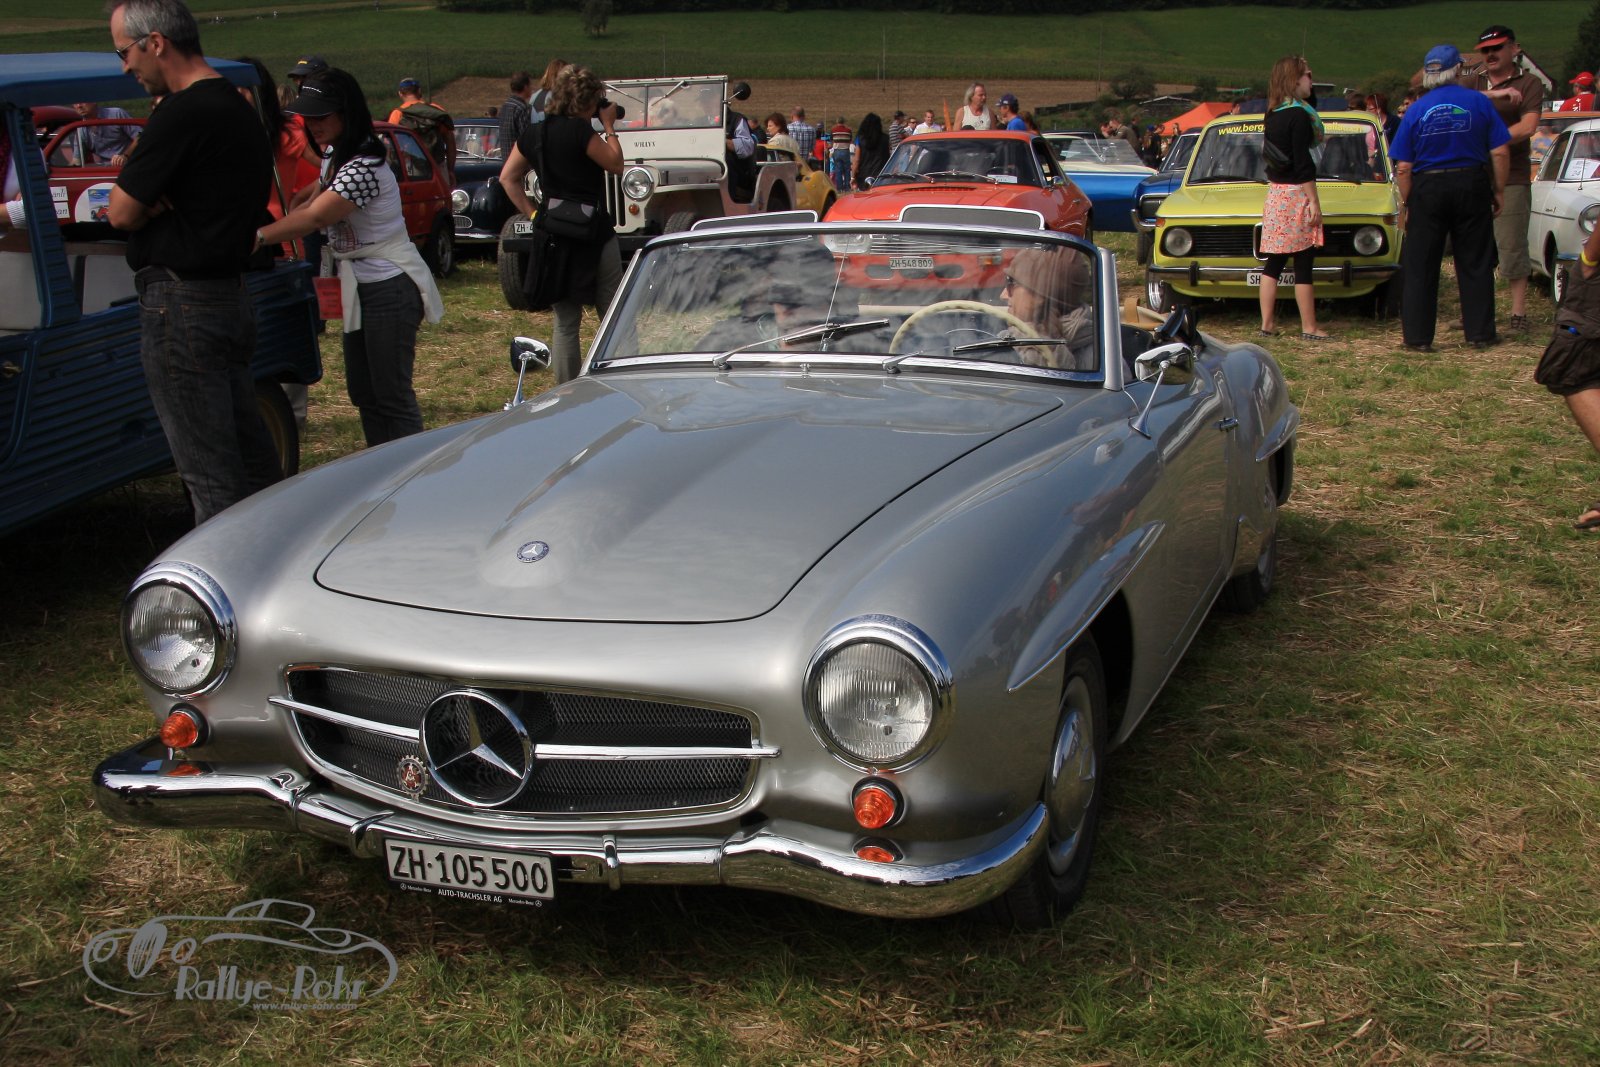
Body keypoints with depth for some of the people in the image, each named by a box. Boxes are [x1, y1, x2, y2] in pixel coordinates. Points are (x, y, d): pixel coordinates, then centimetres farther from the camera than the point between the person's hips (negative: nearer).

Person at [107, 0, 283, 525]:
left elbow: (121, 212, -14)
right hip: (232, 298, 10)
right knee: (251, 456, 16)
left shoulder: (183, 113, -17)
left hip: (181, 305, -10)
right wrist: (154, 200, -2)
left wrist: (130, 185, 6)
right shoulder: (240, 110, 14)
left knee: (209, 472, -4)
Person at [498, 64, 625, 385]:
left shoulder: (533, 134, 7)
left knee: (565, 320, 11)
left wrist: (532, 213, 8)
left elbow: (508, 178, 12)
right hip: (593, 233, -6)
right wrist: (609, 127, 6)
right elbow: (616, 165, -3)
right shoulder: (579, 131, -13)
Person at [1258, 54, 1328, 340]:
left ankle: (1267, 324, 12)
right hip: (1296, 193, -8)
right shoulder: (1298, 115, -15)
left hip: (1275, 192, 8)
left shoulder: (1273, 115, 9)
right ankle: (1309, 328, 2)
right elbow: (1303, 163, -18)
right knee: (1303, 264, -3)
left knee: (1274, 262, 10)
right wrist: (1314, 203, -16)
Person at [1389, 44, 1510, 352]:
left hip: (1428, 190, 0)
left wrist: (1405, 203, 6)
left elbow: (1403, 167, -3)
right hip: (1471, 187, 1)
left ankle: (1417, 336, 5)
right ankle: (1480, 333, 14)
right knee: (1475, 264, 10)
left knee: (1419, 268, 5)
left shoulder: (1416, 110, -2)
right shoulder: (1479, 103, -2)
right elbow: (1500, 153, -4)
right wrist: (1499, 190, 7)